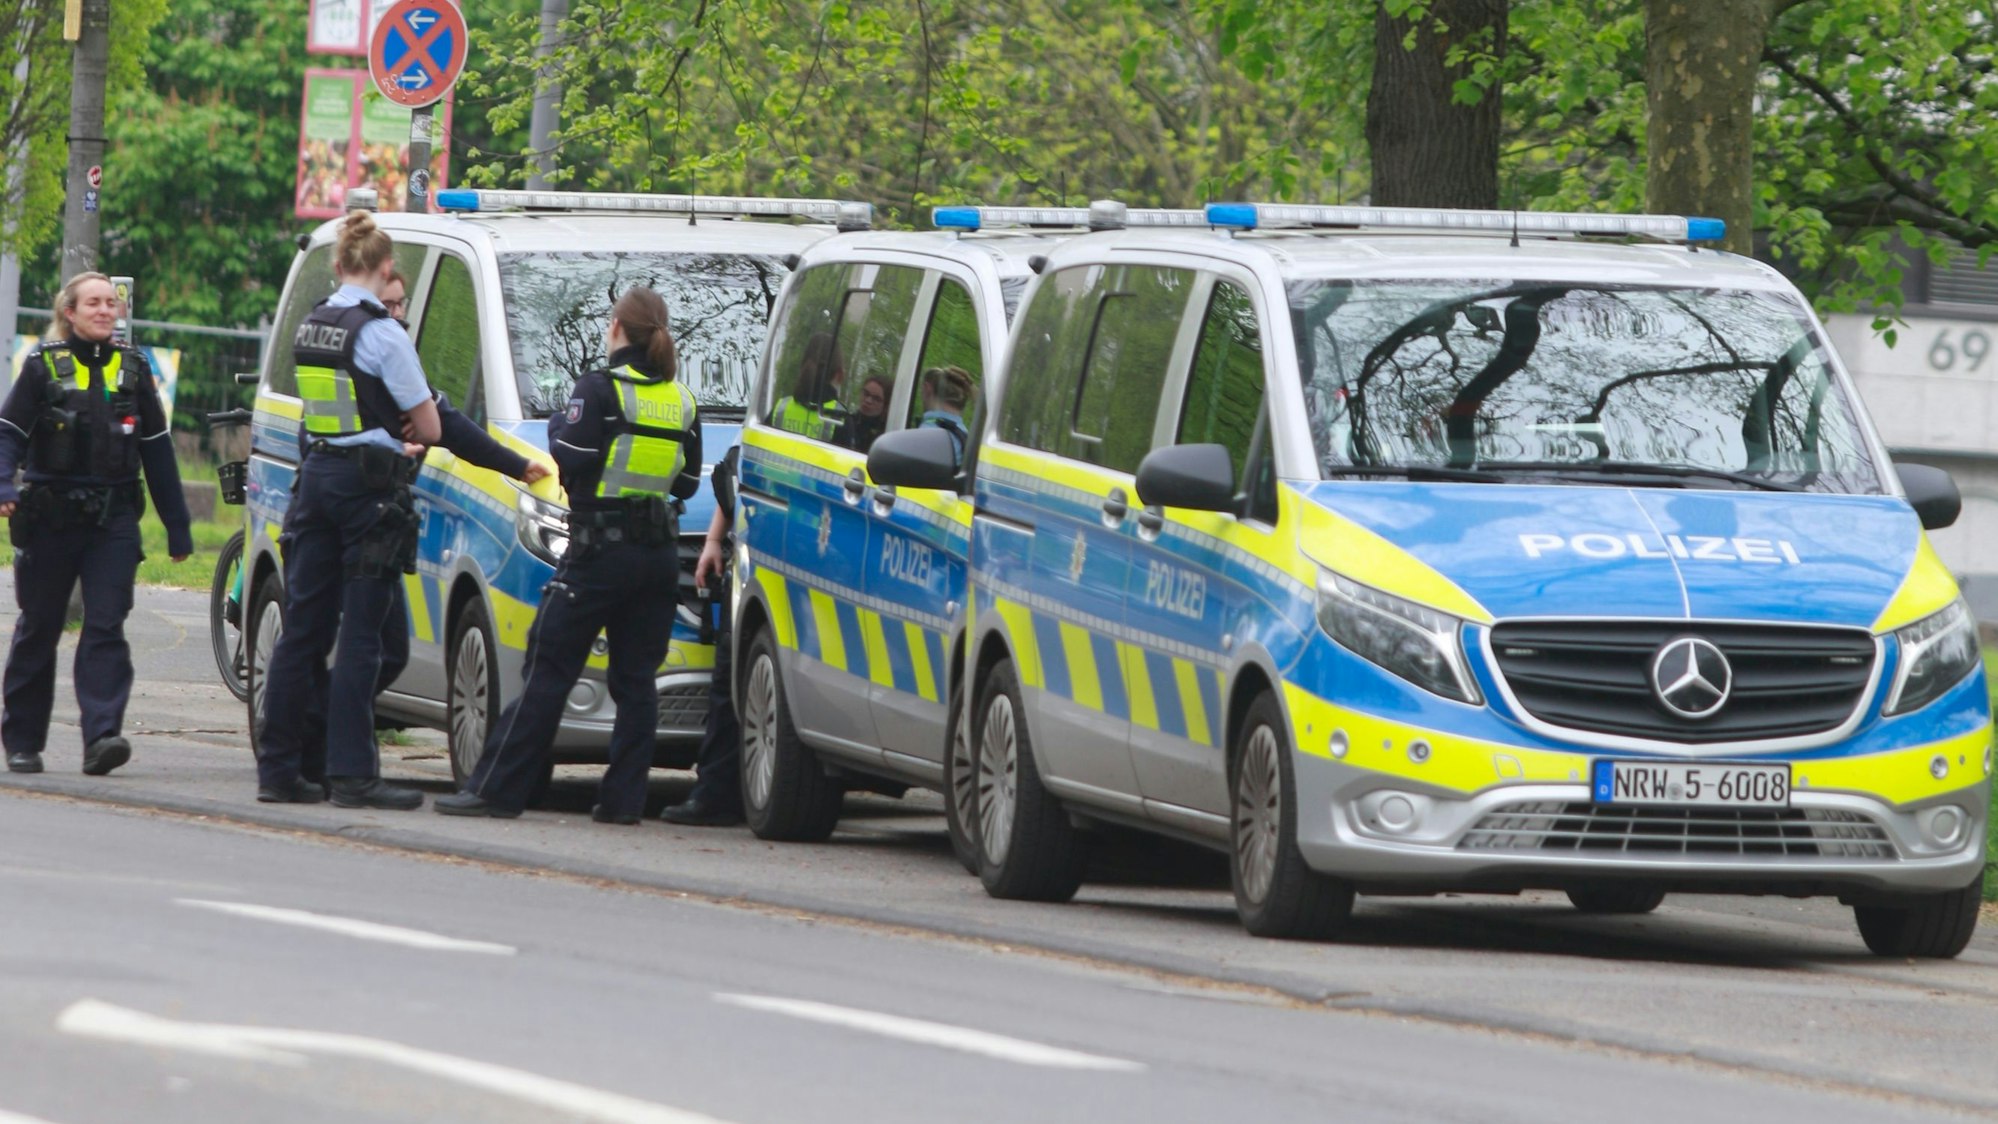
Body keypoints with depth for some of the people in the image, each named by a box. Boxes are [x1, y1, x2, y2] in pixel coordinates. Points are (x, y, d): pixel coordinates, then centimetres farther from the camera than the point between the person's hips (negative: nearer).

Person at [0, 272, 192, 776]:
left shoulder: (132, 370, 9)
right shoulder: (43, 368, 1)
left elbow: (157, 450, 13)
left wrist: (177, 526, 13)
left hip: (114, 521, 1)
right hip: (50, 520, -1)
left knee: (106, 626, -12)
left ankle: (102, 735, -21)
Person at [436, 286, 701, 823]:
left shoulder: (601, 388, -9)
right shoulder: (682, 402, 9)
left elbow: (573, 459, -13)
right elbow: (688, 482, 12)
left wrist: (557, 429, 5)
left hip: (601, 552, -5)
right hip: (659, 556, 5)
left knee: (548, 669, -4)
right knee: (635, 678, 8)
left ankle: (495, 789, -4)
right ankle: (623, 796, 3)